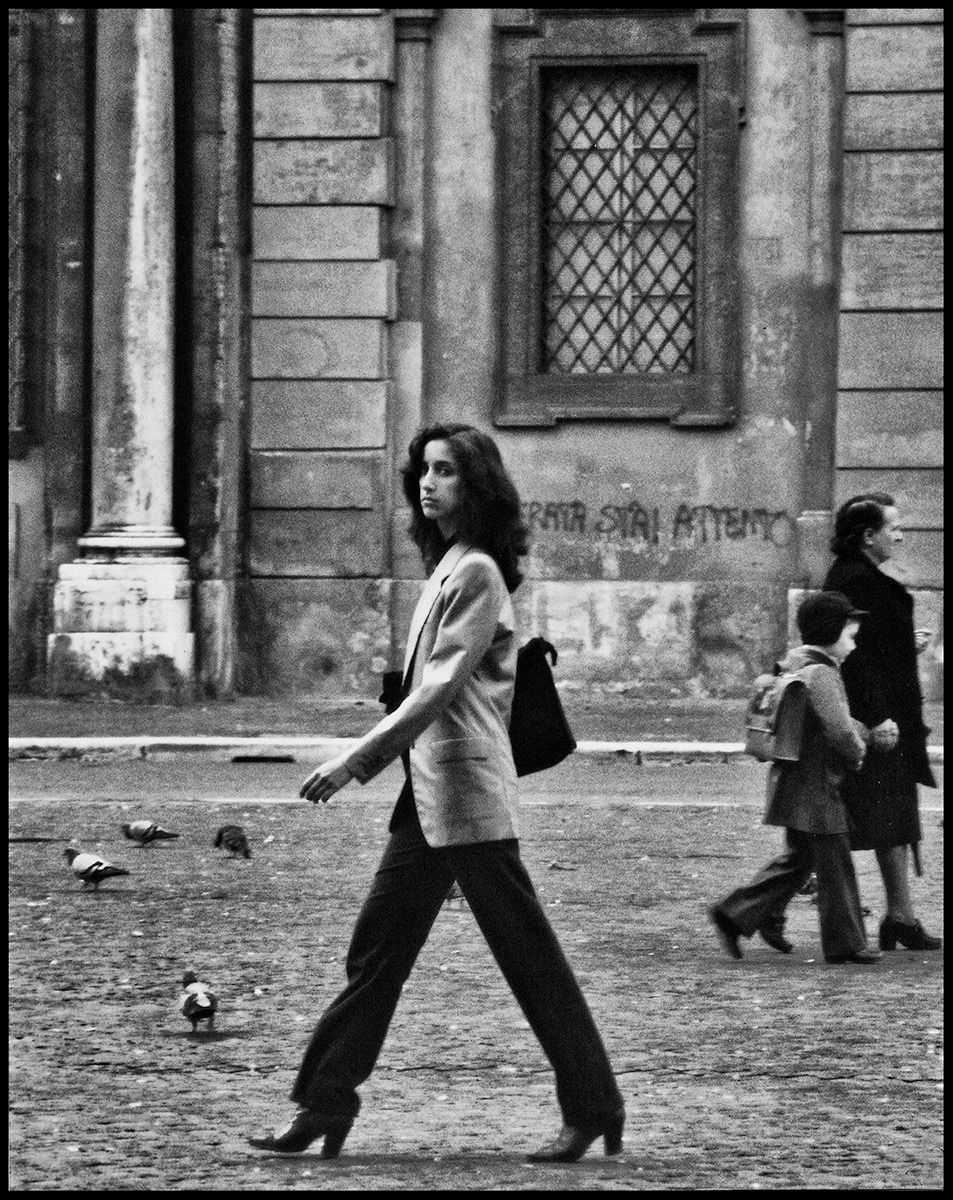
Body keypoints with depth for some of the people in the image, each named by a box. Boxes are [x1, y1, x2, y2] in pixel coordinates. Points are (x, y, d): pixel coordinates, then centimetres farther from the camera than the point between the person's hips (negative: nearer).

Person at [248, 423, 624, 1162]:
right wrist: (372, 760, 19)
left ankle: (594, 1111, 4)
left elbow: (440, 689, -19)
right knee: (377, 949, 8)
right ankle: (327, 1105, 10)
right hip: (429, 793, 10)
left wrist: (356, 762, -19)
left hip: (467, 785, -10)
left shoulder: (476, 574, -13)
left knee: (529, 957, -3)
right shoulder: (450, 568, 14)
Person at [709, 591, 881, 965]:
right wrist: (856, 753, -6)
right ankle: (845, 943, 8)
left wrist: (860, 732, 11)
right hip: (814, 787, -10)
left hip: (791, 778, 10)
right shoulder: (821, 675, -19)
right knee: (835, 864, 0)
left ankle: (733, 915, 16)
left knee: (799, 858, 17)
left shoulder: (794, 667, 12)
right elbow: (839, 731, -26)